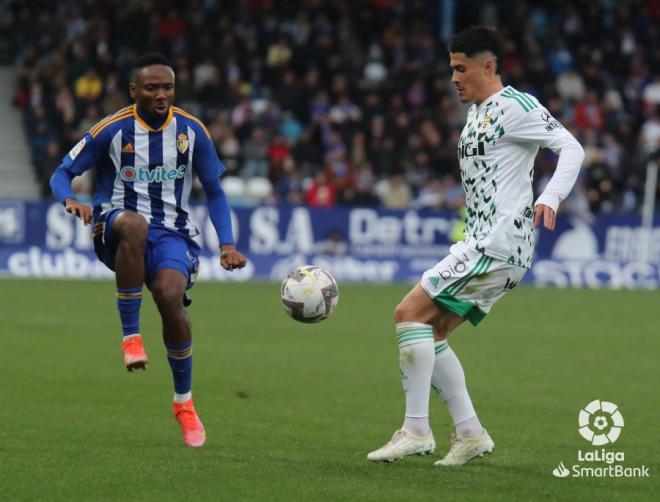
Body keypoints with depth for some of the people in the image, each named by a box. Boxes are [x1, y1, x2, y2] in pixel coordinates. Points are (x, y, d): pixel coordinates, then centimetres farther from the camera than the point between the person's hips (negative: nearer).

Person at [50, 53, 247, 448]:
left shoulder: (191, 131, 4)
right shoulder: (113, 130, -3)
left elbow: (214, 192, 12)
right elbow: (62, 174, 3)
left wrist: (227, 245, -1)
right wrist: (70, 200, -21)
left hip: (172, 231, 2)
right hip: (115, 228, -2)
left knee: (171, 296, -28)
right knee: (134, 223, -40)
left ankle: (184, 402, -5)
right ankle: (131, 334, -29)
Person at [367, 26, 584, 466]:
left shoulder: (516, 106, -10)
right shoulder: (476, 113, 19)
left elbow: (571, 148, -17)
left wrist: (550, 199, -32)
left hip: (500, 245, -10)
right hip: (482, 244, 10)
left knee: (410, 313, -14)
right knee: (431, 333, 11)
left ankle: (416, 431, -13)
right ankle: (470, 434, 12)